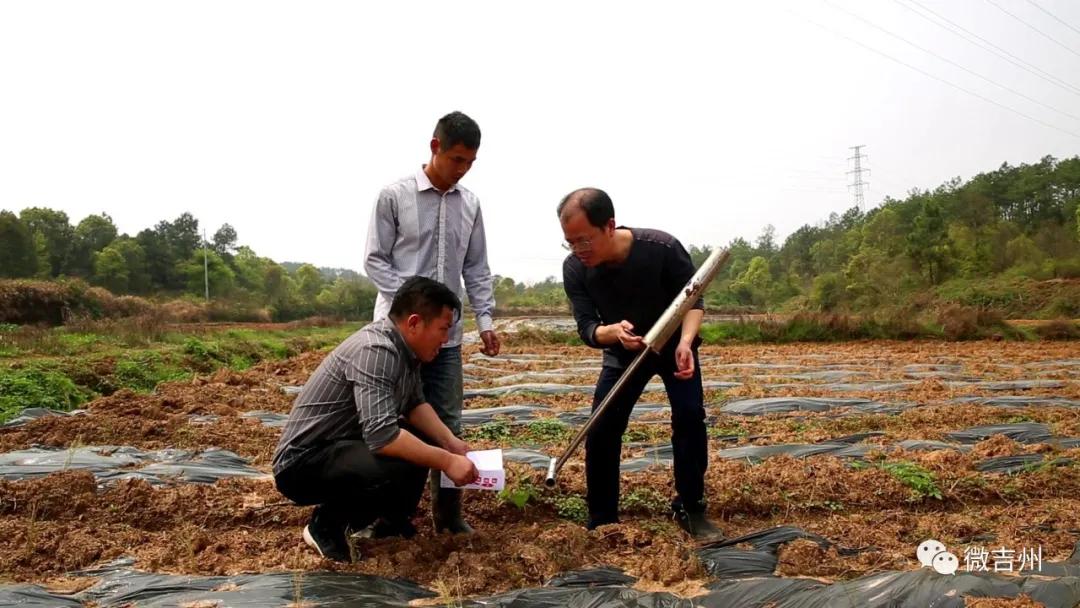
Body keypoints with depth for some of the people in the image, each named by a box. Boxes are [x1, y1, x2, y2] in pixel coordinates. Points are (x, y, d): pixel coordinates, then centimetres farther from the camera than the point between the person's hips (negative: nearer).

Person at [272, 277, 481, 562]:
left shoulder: (405, 347, 0)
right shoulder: (376, 350, -28)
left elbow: (416, 404, 8)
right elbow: (381, 435, -37)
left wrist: (449, 441, -7)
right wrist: (446, 462, -29)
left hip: (344, 446, 10)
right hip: (303, 462, -10)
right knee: (398, 467, -32)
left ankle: (388, 517, 18)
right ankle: (327, 524, -6)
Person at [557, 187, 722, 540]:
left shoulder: (662, 248, -32)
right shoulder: (574, 269, -25)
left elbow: (694, 299, -19)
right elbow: (587, 328, -22)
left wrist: (685, 342, -39)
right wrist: (613, 331, -47)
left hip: (674, 345, -2)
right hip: (623, 354, 2)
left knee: (690, 416, -18)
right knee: (600, 429, -8)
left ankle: (690, 510, 1)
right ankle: (601, 522, 7)